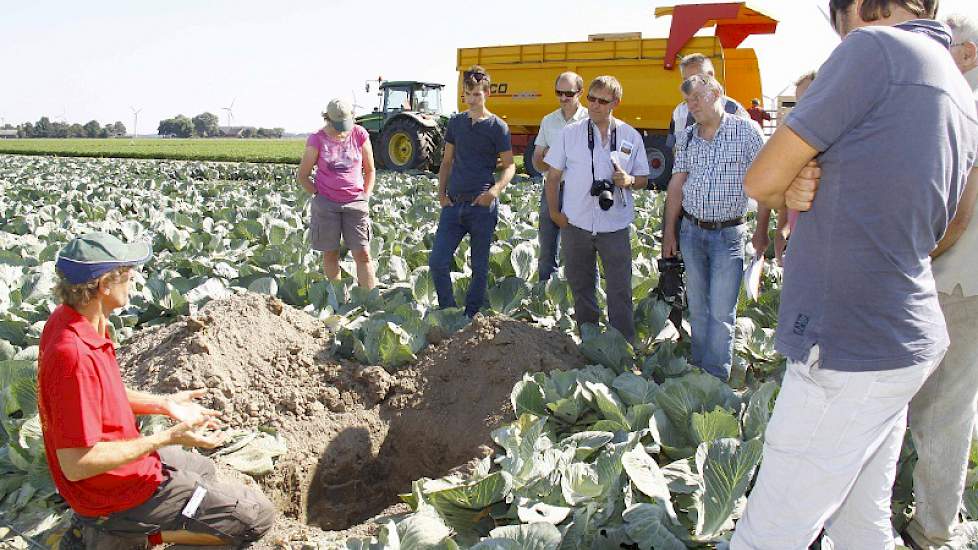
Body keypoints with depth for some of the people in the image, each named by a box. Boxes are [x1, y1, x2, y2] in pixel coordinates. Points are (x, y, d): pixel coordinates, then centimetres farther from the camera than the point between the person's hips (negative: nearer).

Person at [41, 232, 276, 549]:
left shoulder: (65, 320, -2)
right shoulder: (75, 356, -33)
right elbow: (76, 464, -30)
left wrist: (163, 404, 5)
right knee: (257, 517, -6)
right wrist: (168, 438, -26)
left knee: (202, 469, 35)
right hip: (116, 489, -9)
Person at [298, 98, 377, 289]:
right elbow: (303, 176, 4)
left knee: (363, 253, -4)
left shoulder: (360, 135, -1)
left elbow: (370, 170, 10)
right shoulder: (317, 140, -5)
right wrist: (319, 196, -4)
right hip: (326, 203, 0)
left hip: (355, 202, 0)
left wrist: (366, 198, 2)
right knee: (330, 253, 6)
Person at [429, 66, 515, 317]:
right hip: (453, 202, 4)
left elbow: (509, 166, -1)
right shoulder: (456, 122, 11)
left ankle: (470, 318, 17)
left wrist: (495, 190, -19)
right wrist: (441, 192, 4)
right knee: (437, 262, -2)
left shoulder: (497, 127, -2)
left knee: (480, 267, 5)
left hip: (482, 205, -4)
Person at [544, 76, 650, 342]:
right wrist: (554, 211, 0)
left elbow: (643, 179, 7)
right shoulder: (570, 133, 1)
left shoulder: (631, 137, 1)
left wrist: (629, 180, -14)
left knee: (620, 290, 0)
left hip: (615, 227, -1)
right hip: (576, 224, 1)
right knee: (581, 286, 13)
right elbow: (553, 176, 5)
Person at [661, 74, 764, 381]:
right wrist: (669, 232, 8)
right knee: (697, 308, 12)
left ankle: (715, 379, 6)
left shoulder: (746, 131, -4)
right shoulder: (688, 138, 9)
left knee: (721, 312, -4)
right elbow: (676, 185, 11)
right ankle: (699, 372, 23)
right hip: (691, 231, 4)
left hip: (729, 234, -4)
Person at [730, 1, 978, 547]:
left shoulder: (873, 47, -11)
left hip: (851, 351, -9)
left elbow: (762, 180, -10)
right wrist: (808, 192, 2)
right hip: (907, 342, 9)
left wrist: (791, 194, 11)